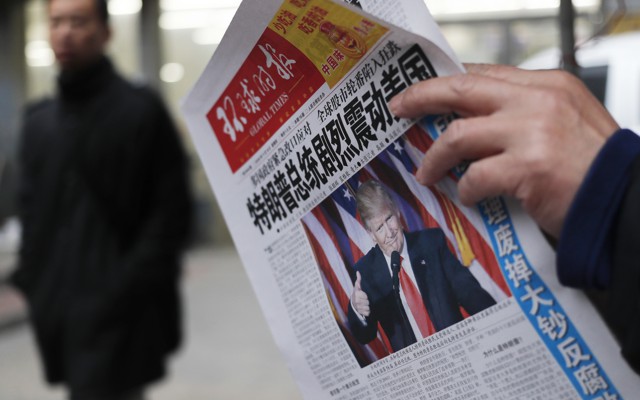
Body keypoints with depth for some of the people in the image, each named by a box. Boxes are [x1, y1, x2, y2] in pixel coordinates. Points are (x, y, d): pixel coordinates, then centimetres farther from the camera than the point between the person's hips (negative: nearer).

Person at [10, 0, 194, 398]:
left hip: (117, 316, -6)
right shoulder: (39, 120, 14)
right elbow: (32, 210, 18)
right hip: (58, 315, 6)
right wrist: (31, 281, 6)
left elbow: (172, 211, -8)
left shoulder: (142, 109, -4)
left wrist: (130, 287, -15)